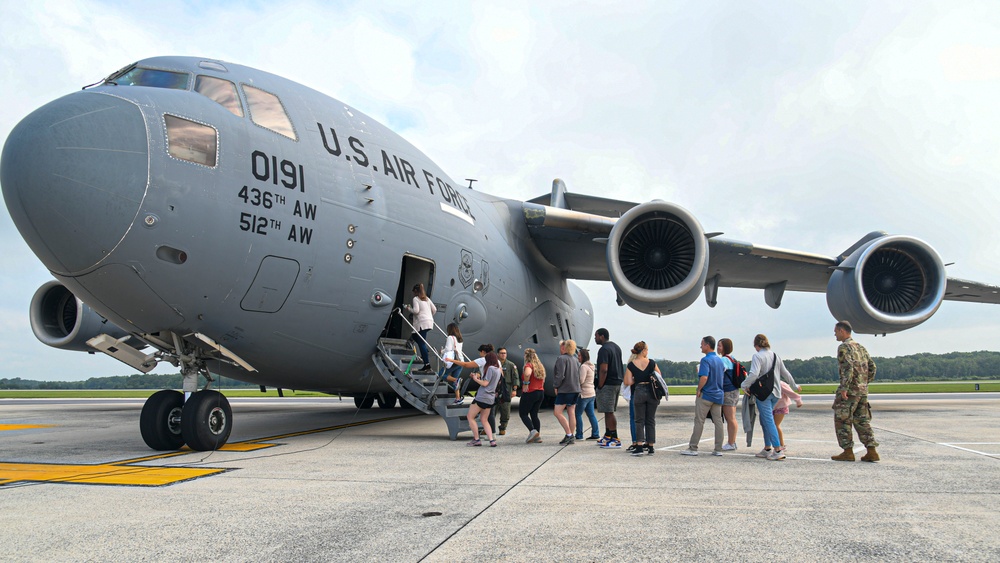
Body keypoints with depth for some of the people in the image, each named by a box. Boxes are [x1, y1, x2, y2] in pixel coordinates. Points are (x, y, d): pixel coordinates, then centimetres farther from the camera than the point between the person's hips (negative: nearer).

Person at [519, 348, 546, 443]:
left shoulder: (528, 365, -13)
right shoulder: (540, 366, 13)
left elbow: (527, 373, -35)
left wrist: (525, 384, -23)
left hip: (530, 393, -8)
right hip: (541, 392, 8)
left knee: (523, 413, 3)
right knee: (534, 414, 14)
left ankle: (532, 431, -14)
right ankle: (538, 436, 8)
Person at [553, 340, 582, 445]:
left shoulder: (561, 359, -12)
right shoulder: (575, 359, 14)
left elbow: (560, 375, -20)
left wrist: (556, 386, -8)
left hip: (565, 389, -9)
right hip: (575, 389, 9)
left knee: (557, 412, -5)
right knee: (571, 413, 10)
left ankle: (569, 435, -10)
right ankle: (572, 436, 11)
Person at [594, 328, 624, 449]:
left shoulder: (604, 350, -15)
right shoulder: (616, 347, 17)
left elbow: (604, 370, -21)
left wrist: (600, 386, -15)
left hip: (608, 384, -10)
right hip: (617, 382, 10)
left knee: (609, 412, -6)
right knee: (608, 411, 16)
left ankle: (615, 440, -5)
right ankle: (607, 436, 23)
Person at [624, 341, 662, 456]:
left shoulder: (631, 365, -3)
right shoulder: (651, 363, -2)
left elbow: (628, 382, -7)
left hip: (639, 393, -1)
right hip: (651, 392, 1)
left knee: (639, 420, 4)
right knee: (650, 420, 9)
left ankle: (639, 446, -6)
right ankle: (651, 447, 11)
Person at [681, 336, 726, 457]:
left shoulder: (706, 360, -16)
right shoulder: (720, 360, 10)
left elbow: (704, 377, -26)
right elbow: (724, 370, 21)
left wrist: (699, 390, -13)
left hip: (706, 395, -7)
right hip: (718, 395, 7)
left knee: (699, 421, -1)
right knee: (718, 421, 7)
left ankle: (693, 448, 2)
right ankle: (718, 449, 9)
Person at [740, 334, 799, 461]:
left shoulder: (757, 356, -10)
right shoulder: (775, 356, 11)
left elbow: (754, 374, -23)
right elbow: (785, 373, 20)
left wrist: (745, 385, -10)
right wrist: (794, 386, 34)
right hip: (775, 393, 7)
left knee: (768, 420, -6)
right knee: (765, 419, 16)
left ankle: (778, 450, -11)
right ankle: (767, 449, 18)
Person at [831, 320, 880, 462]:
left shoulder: (844, 347, -9)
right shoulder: (860, 347, 17)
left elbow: (848, 367, -21)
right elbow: (872, 367, 17)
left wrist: (844, 388, -23)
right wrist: (865, 383, 20)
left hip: (850, 390, -8)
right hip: (863, 390, 8)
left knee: (842, 421, 0)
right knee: (862, 421, 11)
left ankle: (848, 452, -1)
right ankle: (872, 451, 6)